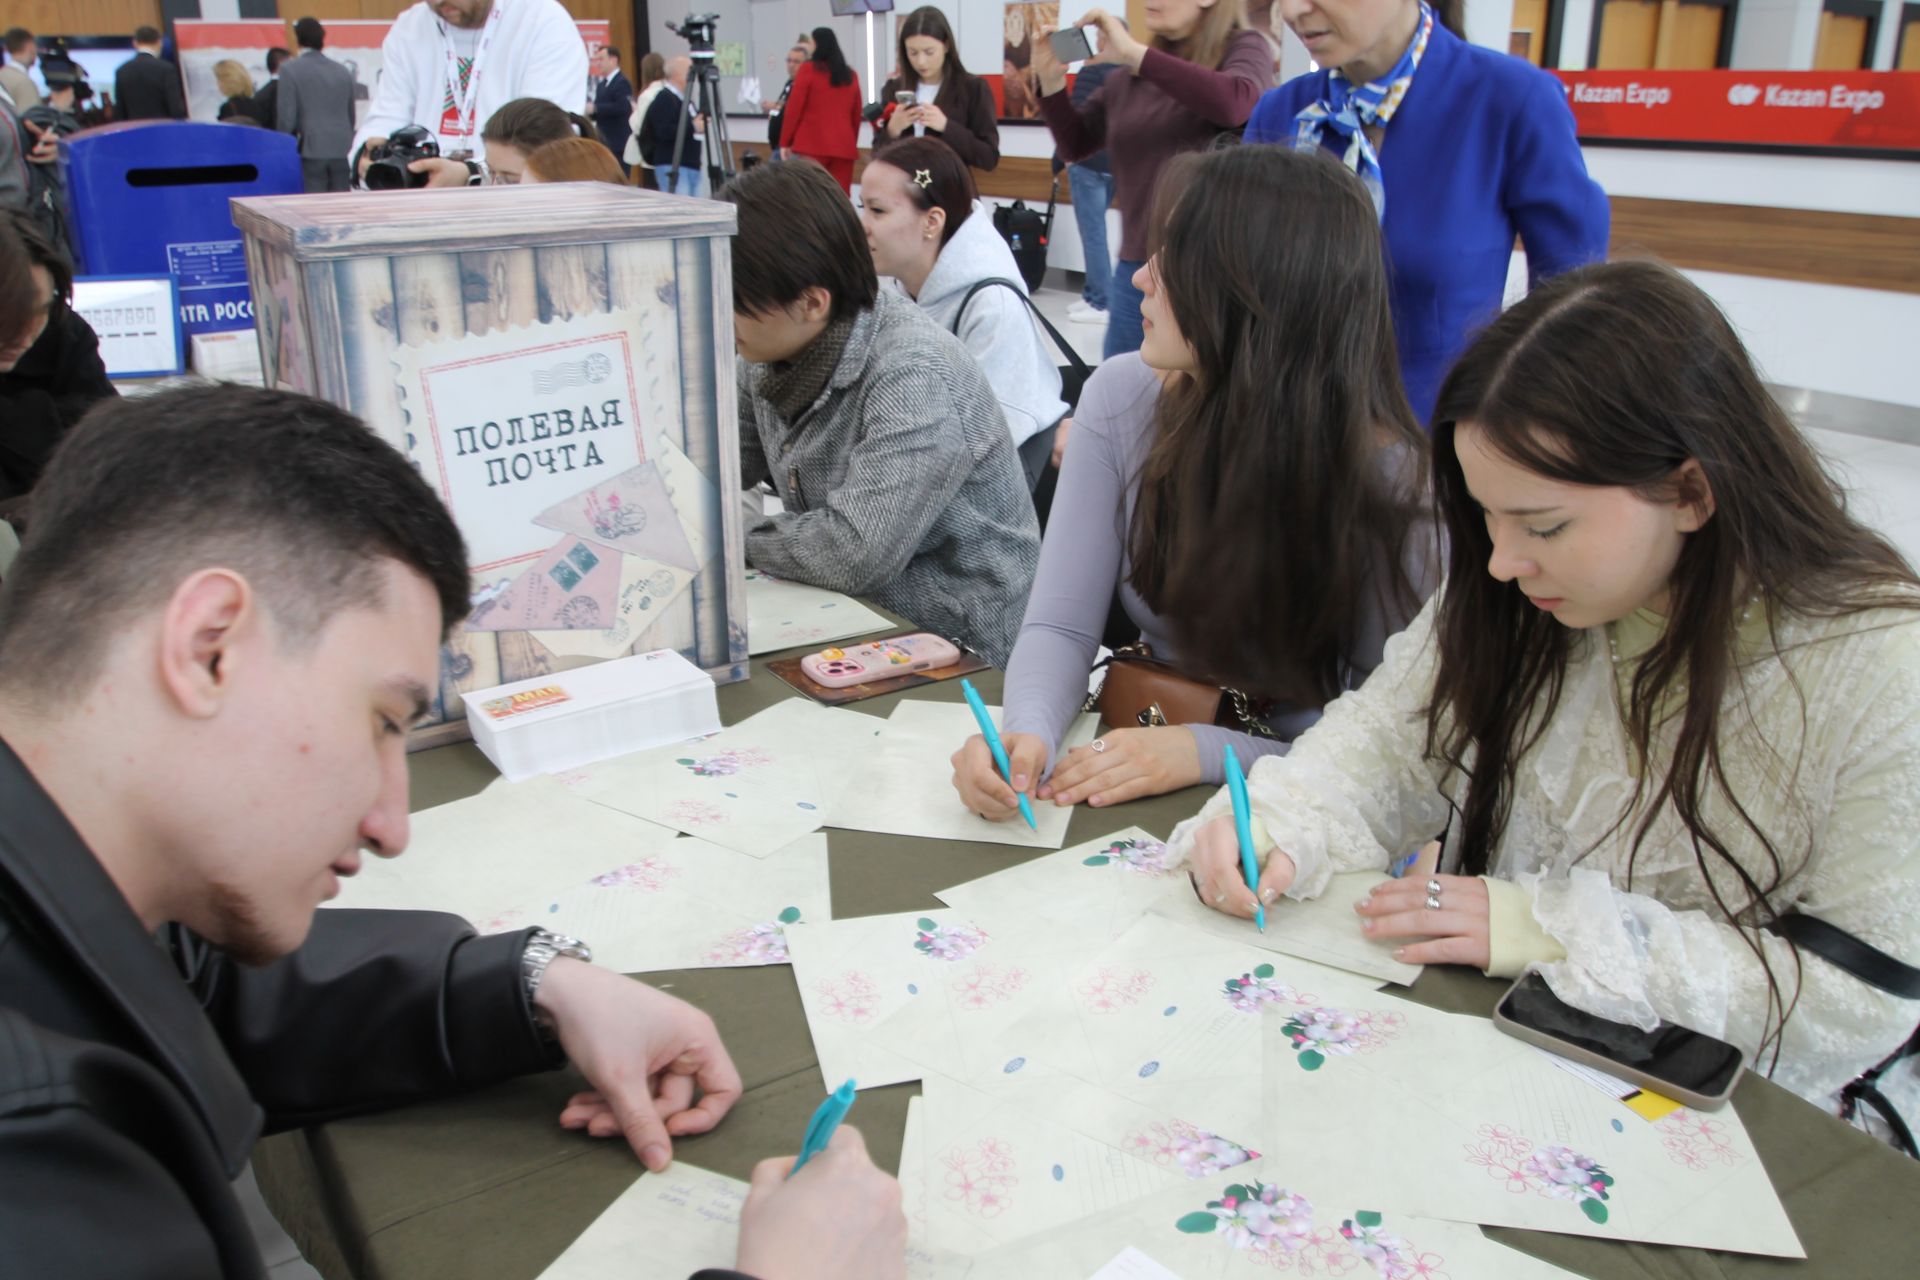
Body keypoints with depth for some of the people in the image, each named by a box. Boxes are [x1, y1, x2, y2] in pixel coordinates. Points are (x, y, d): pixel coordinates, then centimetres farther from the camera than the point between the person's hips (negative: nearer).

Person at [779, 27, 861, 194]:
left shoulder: (808, 69, 0)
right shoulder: (850, 75, 12)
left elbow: (794, 108, -1)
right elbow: (856, 114, 16)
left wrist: (785, 142, 5)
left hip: (812, 144, -4)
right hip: (844, 146, 4)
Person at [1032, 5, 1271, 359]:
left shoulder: (1242, 48, -1)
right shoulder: (1132, 72, 11)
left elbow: (1234, 103, -23)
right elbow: (1075, 144, 18)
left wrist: (1135, 52, -21)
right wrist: (1052, 80, 1)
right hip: (1135, 269, 5)